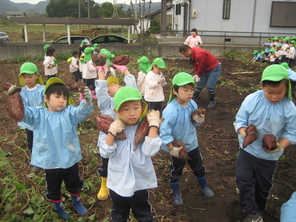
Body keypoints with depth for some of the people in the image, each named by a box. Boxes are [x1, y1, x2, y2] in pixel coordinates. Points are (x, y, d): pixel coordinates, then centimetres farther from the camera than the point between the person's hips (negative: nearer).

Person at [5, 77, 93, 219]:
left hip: (70, 159, 1)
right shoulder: (38, 115, -7)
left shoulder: (70, 112, -8)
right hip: (50, 162, 0)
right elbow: (22, 113, -19)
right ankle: (58, 207, 48)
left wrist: (87, 100, -47)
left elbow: (83, 111, -25)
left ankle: (76, 202, 51)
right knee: (53, 188, 21)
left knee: (74, 184, 23)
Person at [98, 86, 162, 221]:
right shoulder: (113, 128, -11)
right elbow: (105, 153, -19)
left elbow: (150, 151, -32)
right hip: (117, 183, 2)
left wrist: (153, 125, -30)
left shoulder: (145, 128, -16)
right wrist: (112, 132, -28)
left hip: (140, 183, -1)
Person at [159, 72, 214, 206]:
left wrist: (198, 121, -19)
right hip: (178, 147, -5)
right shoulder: (170, 110, -31)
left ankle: (203, 186, 53)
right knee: (176, 172, 18)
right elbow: (164, 131, -28)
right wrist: (172, 148, -27)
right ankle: (176, 194, 44)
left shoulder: (192, 104, -12)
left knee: (199, 168, 24)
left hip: (192, 144, 5)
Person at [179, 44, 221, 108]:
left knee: (210, 86, -15)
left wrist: (199, 76, -8)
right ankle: (193, 98, 27)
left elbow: (201, 67, -23)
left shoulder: (199, 55, -33)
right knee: (200, 84, 13)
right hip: (206, 69, 9)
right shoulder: (193, 54, -3)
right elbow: (195, 65, 6)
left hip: (214, 69, -9)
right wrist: (196, 75, -4)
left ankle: (212, 101, 8)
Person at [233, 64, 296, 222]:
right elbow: (240, 120, -10)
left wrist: (281, 145, -26)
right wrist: (244, 133, -30)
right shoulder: (251, 100, -18)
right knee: (243, 179, -3)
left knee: (263, 185, 19)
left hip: (270, 155, 0)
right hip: (248, 149, 0)